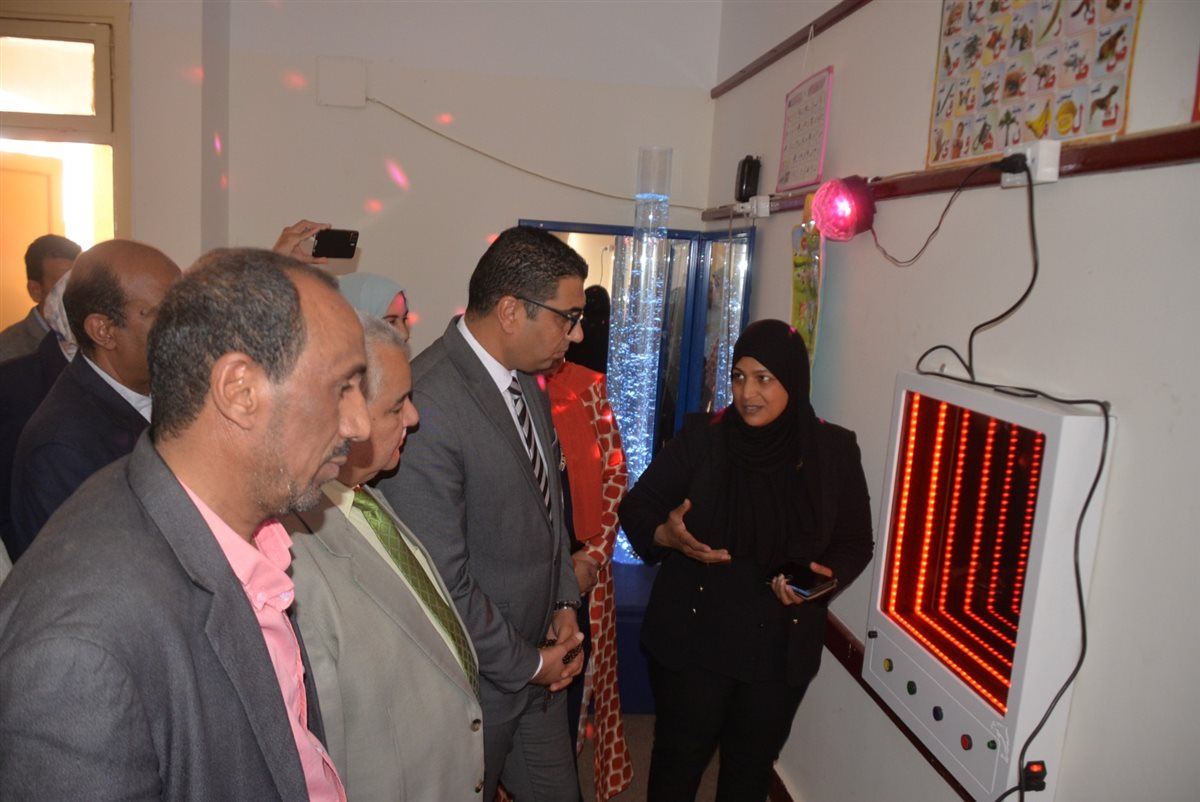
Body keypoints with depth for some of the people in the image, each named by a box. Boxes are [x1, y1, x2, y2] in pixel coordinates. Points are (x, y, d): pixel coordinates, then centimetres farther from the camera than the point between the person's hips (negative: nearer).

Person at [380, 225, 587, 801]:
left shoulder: (526, 380, 0)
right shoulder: (427, 406, -28)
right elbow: (441, 583, -25)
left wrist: (565, 603, 4)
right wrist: (526, 664, -12)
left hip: (536, 660, 7)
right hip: (479, 681, -7)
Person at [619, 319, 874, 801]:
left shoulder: (834, 451, -6)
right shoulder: (702, 438, -10)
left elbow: (855, 541, 3)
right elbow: (636, 507, -3)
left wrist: (827, 576, -17)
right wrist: (667, 535, -24)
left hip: (781, 645, 2)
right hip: (693, 636, -1)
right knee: (679, 758, 13)